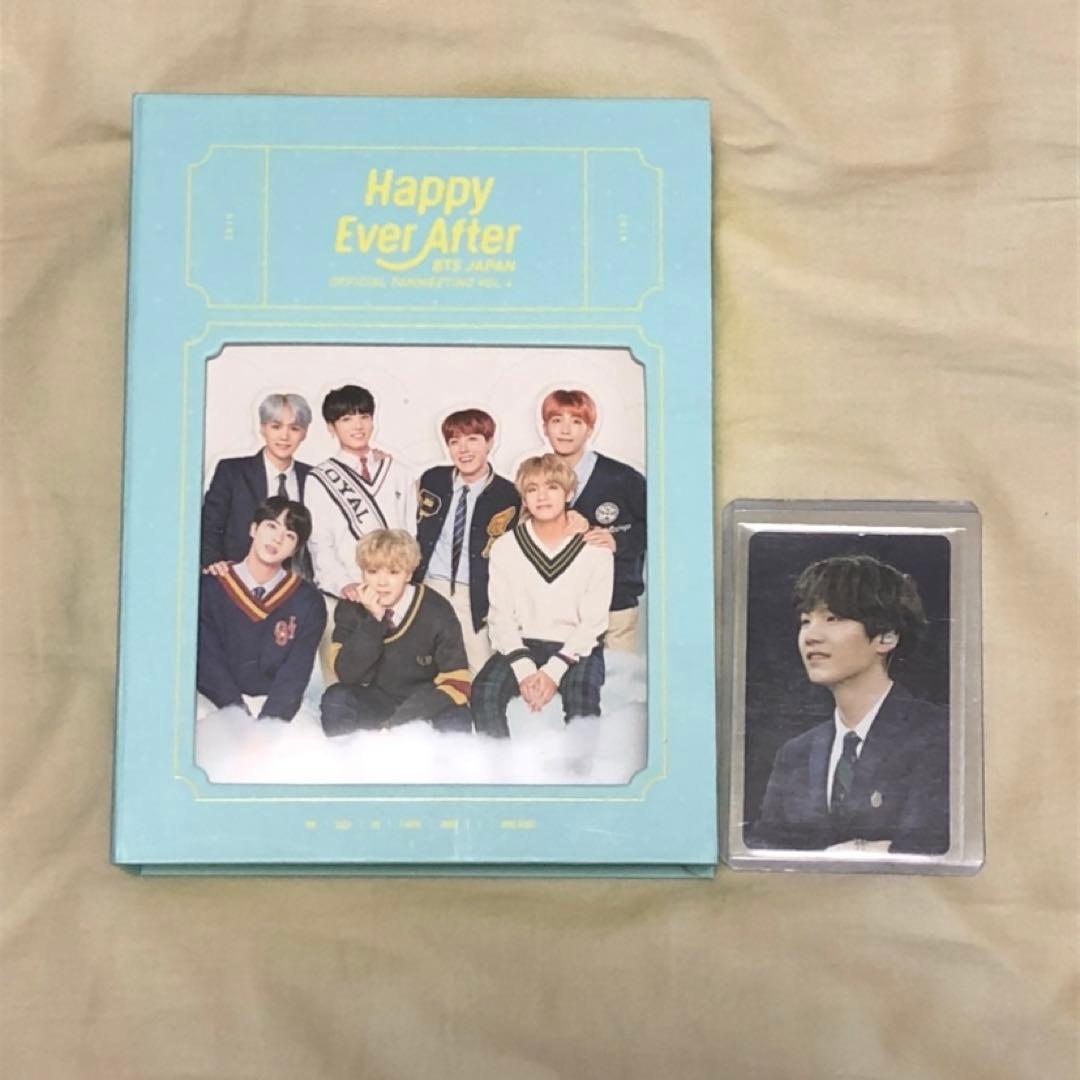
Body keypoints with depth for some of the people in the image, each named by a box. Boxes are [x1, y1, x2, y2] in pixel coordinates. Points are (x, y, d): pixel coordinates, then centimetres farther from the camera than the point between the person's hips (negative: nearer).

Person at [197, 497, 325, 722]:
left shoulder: (308, 603, 3)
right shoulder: (210, 587, 3)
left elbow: (295, 675, -4)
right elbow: (207, 661, -4)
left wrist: (267, 724, -19)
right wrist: (238, 714, -17)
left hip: (274, 712, 1)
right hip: (218, 708, -1)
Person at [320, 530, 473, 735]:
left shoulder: (437, 611, -13)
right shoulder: (351, 609, -6)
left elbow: (457, 682, -16)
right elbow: (347, 674, -16)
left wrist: (408, 717, -28)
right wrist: (374, 620, -26)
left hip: (424, 706, -2)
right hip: (374, 703, 2)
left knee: (455, 723, -32)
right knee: (336, 697, -25)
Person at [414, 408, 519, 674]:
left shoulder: (508, 496, -4)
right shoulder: (432, 480, 6)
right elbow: (414, 533, 11)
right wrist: (409, 583, 4)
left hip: (474, 596, -2)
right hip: (428, 588, 2)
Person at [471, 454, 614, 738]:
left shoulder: (594, 548, -2)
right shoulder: (506, 547, 3)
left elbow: (593, 622, -5)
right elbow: (501, 617, -1)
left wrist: (553, 671, -18)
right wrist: (524, 670, -18)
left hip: (578, 648, -2)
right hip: (523, 645, 2)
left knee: (582, 699, -32)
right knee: (484, 691, -26)